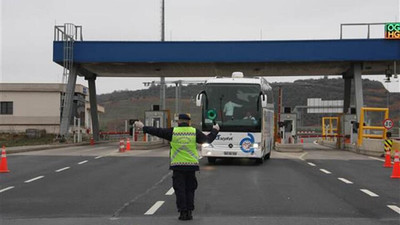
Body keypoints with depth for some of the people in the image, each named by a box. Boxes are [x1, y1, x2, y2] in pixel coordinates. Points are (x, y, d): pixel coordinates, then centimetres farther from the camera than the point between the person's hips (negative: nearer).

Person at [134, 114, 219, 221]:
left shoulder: (172, 132, -3)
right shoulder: (195, 132, 1)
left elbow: (157, 131, 2)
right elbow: (208, 139, 9)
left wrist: (143, 127, 15)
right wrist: (215, 130, 28)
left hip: (177, 166, -1)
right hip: (191, 165, 2)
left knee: (180, 190, 4)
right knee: (190, 190, 11)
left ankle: (183, 212, 1)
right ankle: (189, 212, 9)